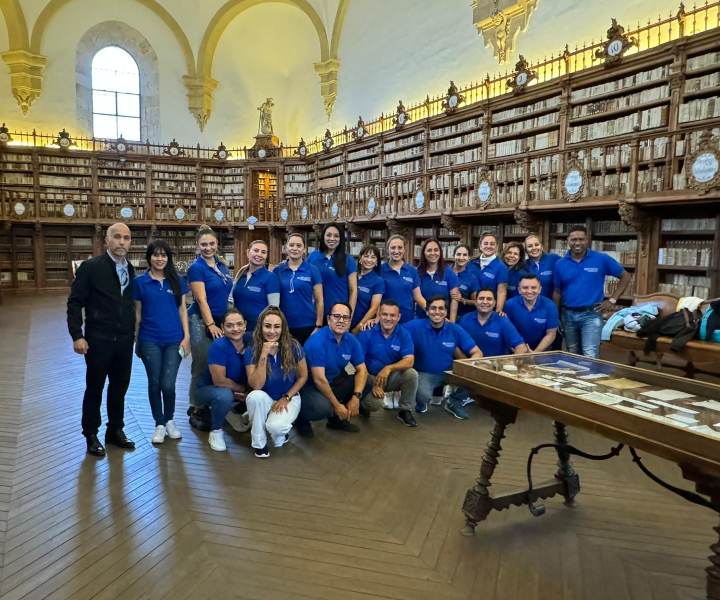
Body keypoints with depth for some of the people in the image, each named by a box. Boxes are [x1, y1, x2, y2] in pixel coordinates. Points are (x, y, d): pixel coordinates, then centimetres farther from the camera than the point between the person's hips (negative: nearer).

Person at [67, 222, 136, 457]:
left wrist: (134, 333, 8)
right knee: (94, 388, 10)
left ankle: (115, 430, 29)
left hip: (125, 340, 4)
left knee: (120, 387, 13)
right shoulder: (90, 267, -9)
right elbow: (75, 303, -9)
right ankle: (91, 435, 25)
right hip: (98, 339, -4)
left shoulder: (131, 270, 6)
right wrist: (77, 336, -15)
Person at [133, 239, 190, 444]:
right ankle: (159, 424, 25)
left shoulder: (177, 280, 4)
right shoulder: (140, 282, 1)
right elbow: (137, 313, 5)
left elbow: (182, 309, 6)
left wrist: (186, 337, 0)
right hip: (150, 340, 0)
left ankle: (170, 420, 24)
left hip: (174, 340, 0)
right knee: (154, 383, 7)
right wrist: (137, 340, 6)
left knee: (168, 384, -2)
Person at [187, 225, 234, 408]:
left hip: (221, 320, 7)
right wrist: (211, 325, -20)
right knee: (202, 368, -1)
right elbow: (201, 300, -15)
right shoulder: (196, 268, -10)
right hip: (201, 322, -6)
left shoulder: (221, 265, 10)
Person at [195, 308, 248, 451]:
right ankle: (216, 431, -9)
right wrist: (243, 388, -15)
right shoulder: (218, 345, -26)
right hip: (209, 389, -5)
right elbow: (219, 381, -27)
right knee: (225, 394, -37)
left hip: (239, 393, 5)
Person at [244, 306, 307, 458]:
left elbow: (303, 376, -2)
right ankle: (259, 443, -11)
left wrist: (286, 398, -12)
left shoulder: (293, 347, -15)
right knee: (255, 396, -35)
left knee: (275, 427, -32)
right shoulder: (251, 351, -15)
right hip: (264, 400, 2)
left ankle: (281, 430, 8)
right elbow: (256, 386, -24)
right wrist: (264, 355, -31)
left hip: (289, 399, -1)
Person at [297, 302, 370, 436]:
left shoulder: (352, 340, -5)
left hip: (334, 382, 7)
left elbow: (362, 370, -3)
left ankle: (337, 418, 10)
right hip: (310, 386, -7)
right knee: (323, 408, -36)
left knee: (367, 383, -8)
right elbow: (319, 380, -26)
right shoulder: (317, 341, -25)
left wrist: (356, 397, -20)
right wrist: (336, 405, -20)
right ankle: (302, 418, 2)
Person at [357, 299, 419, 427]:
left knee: (411, 373, -27)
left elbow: (409, 361, -19)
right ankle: (363, 404, 10)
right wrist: (373, 384, -20)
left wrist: (388, 368, -35)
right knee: (374, 404, -31)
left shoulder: (404, 334, -7)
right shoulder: (366, 333, -13)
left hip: (392, 377, 3)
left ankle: (405, 410, -3)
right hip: (370, 377, -3)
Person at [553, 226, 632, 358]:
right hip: (567, 315, 3)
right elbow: (557, 292, 8)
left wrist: (612, 300, -2)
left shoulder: (601, 259, -4)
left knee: (590, 356, -11)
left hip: (591, 314, -3)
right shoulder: (560, 264, 3)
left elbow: (626, 276, 5)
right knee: (573, 356, 14)